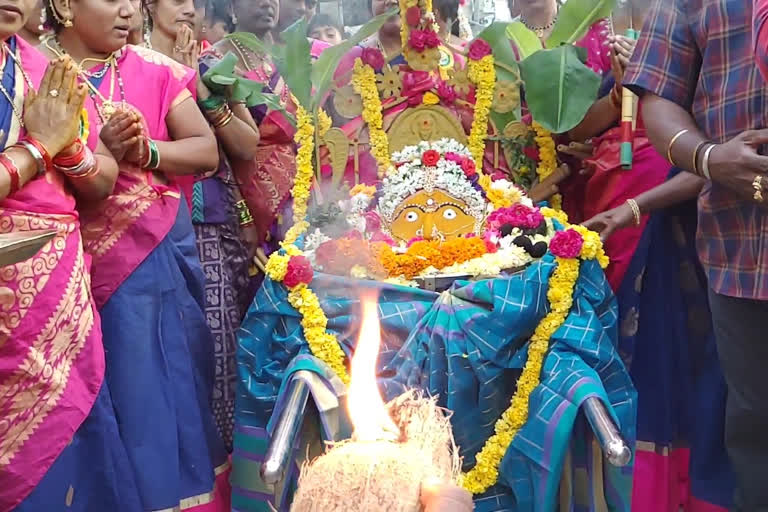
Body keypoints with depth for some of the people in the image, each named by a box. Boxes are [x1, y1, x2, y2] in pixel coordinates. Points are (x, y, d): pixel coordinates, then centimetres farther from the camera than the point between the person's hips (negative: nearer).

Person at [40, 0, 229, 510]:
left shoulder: (155, 69, 5)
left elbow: (207, 150, 1)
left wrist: (145, 152, -15)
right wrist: (101, 154, -22)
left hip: (167, 247, 3)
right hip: (94, 258, -3)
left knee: (182, 368, 12)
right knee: (129, 382, 3)